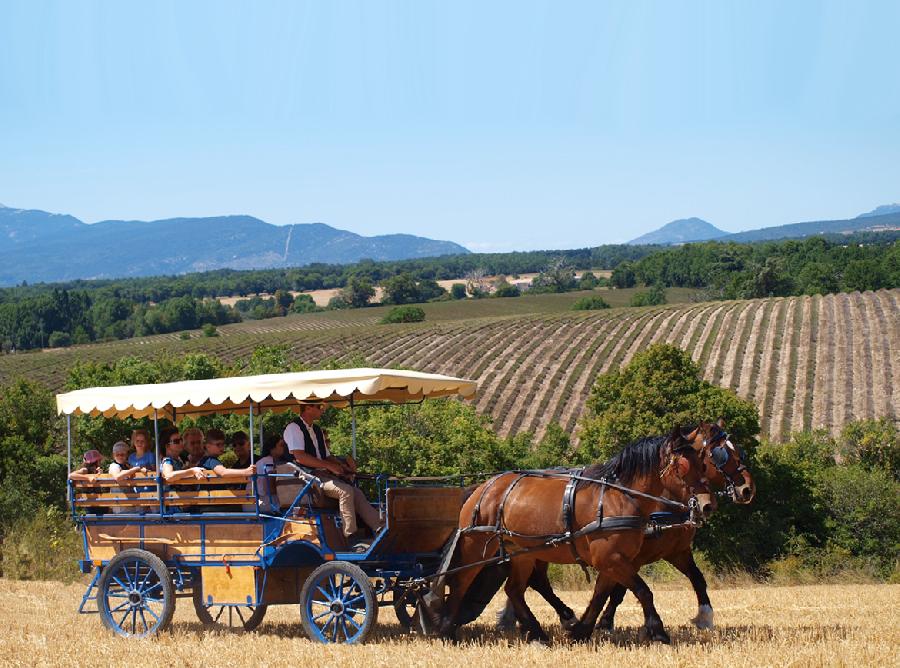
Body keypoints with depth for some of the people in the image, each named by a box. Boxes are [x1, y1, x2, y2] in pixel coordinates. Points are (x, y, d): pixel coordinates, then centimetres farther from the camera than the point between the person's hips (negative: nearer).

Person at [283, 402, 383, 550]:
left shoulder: (317, 430, 22)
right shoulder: (294, 428, -7)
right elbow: (300, 457, -19)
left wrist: (342, 466, 3)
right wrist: (330, 466, -19)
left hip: (322, 474, 9)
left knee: (357, 493, -12)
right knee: (345, 490, -28)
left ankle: (379, 529, -22)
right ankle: (351, 537, -29)